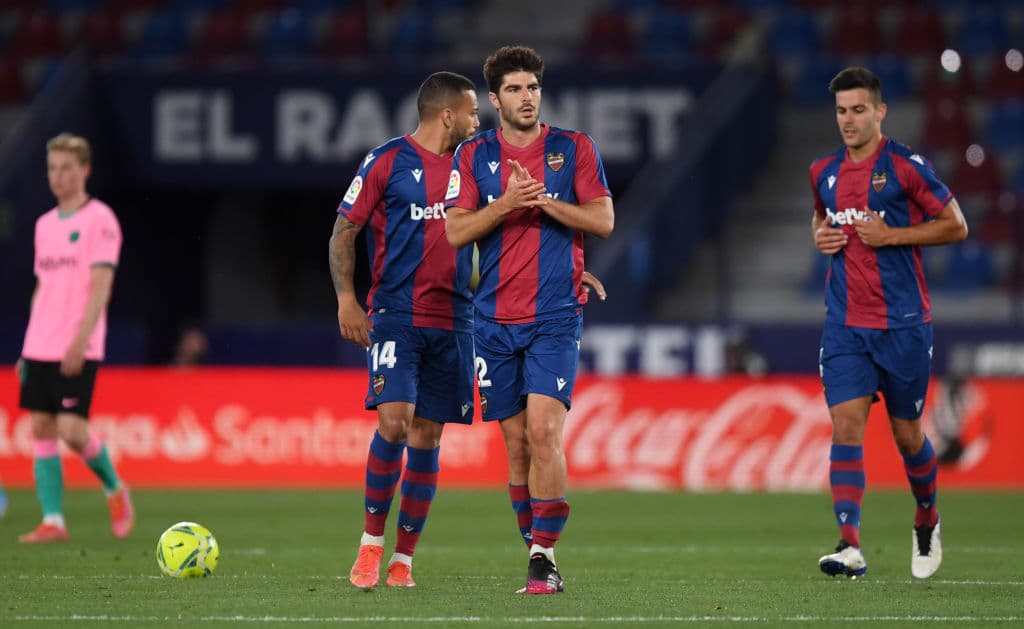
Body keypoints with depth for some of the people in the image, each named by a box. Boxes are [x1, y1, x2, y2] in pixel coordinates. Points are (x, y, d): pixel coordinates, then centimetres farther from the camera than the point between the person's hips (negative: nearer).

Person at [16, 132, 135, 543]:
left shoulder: (100, 220, -6)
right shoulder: (45, 225, 15)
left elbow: (101, 286, -13)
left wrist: (79, 341, -22)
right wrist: (27, 350, 16)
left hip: (79, 351, -7)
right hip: (39, 349, 7)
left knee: (71, 428, -13)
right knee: (42, 428, 1)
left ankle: (114, 488, 13)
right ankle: (53, 521, 2)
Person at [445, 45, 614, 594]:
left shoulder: (574, 148, 4)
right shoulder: (474, 155, 7)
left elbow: (603, 220, -1)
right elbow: (456, 231, 0)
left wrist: (546, 201, -13)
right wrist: (506, 203, -15)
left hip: (556, 317, -2)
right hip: (496, 320, 2)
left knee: (543, 430, -17)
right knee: (517, 444, 5)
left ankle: (544, 556, -16)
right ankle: (539, 557, 14)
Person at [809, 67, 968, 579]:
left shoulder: (905, 166, -7)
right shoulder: (824, 173, 8)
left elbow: (956, 226, -3)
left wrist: (891, 235, -14)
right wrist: (820, 236, 4)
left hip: (904, 323, -3)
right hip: (845, 324, 3)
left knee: (906, 433, 7)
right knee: (845, 425, -12)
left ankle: (927, 523, 35)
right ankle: (850, 547, -18)